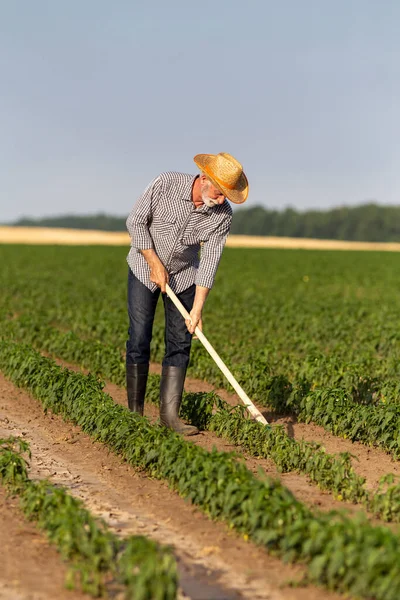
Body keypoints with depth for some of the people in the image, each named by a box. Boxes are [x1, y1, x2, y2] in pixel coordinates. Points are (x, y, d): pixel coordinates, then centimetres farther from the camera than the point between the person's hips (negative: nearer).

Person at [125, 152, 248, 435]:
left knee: (179, 344, -3)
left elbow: (209, 263, -17)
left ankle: (169, 413, 0)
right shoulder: (166, 183, -25)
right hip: (145, 267, -2)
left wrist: (197, 309, -21)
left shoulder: (222, 216, -19)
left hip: (184, 276, 2)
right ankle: (135, 412, 2)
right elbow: (136, 221, -15)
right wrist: (155, 264, -18)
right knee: (139, 340, -6)